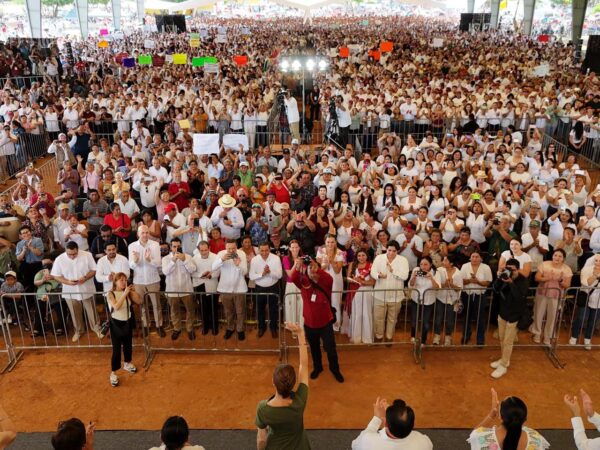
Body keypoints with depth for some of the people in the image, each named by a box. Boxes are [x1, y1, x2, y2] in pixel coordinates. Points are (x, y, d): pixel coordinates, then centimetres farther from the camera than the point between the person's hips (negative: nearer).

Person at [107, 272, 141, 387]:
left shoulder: (128, 292, -4)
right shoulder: (111, 294, -16)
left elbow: (139, 302, -5)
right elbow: (116, 307, -30)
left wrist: (133, 291, -15)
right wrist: (125, 293, -30)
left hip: (127, 322, 5)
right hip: (116, 324, -5)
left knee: (128, 345, 21)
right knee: (116, 349, -2)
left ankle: (127, 364, 44)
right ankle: (113, 373, 9)